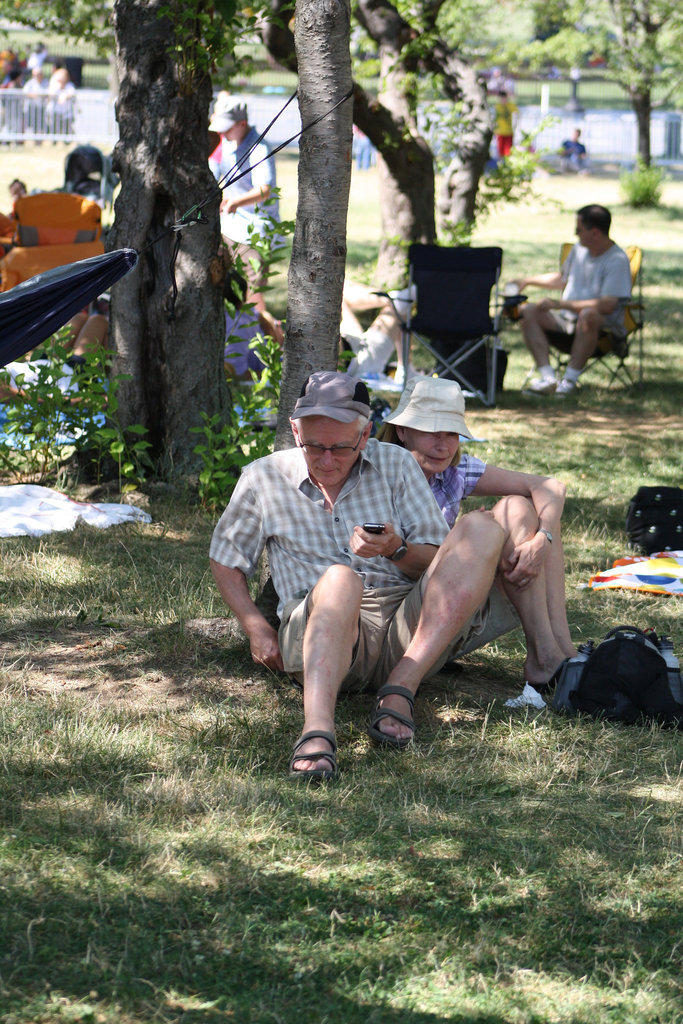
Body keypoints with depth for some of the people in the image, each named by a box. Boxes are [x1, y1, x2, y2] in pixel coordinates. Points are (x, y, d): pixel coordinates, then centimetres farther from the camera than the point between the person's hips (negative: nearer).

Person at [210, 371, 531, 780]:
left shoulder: (396, 465, 14)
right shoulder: (264, 479, 13)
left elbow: (440, 565, 11)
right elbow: (226, 558, 23)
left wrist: (396, 550, -12)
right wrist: (257, 629, 7)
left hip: (411, 627, 2)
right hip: (318, 631, -2)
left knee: (481, 529, -21)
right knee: (339, 579, -38)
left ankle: (400, 689, -30)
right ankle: (317, 730, -62)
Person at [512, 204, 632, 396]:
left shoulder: (617, 260, -13)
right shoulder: (579, 249, 11)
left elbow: (607, 305, -25)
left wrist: (561, 304, -25)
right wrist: (528, 281, 31)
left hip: (603, 330, -8)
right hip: (568, 321, 8)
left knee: (589, 315, -41)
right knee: (528, 311, -13)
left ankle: (570, 380, -34)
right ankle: (548, 378, -26)